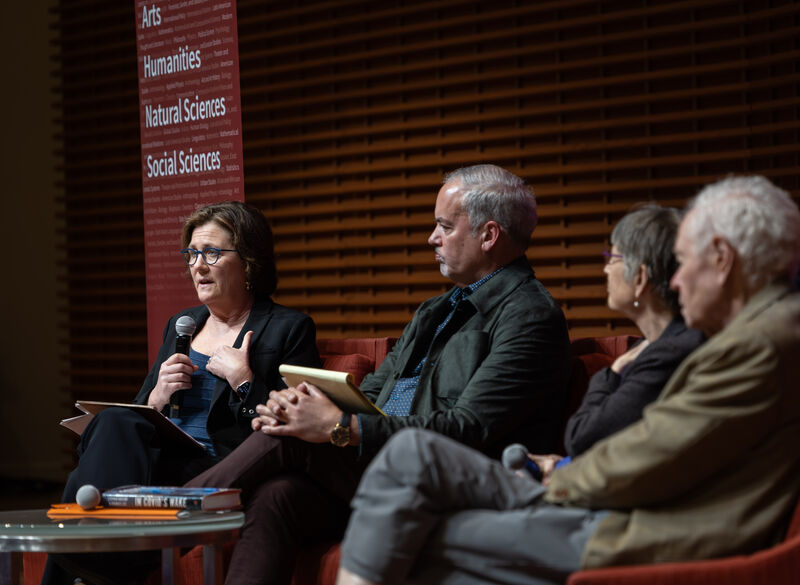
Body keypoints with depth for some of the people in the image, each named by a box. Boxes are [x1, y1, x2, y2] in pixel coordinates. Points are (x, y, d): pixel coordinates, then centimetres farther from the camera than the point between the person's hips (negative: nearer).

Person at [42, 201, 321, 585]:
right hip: (159, 459, 6)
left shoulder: (290, 329, 5)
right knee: (114, 424, -28)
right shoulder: (180, 324, 25)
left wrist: (242, 380, -11)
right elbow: (136, 417, 24)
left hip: (219, 473, -5)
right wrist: (157, 398, 2)